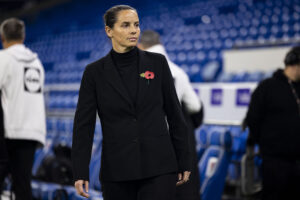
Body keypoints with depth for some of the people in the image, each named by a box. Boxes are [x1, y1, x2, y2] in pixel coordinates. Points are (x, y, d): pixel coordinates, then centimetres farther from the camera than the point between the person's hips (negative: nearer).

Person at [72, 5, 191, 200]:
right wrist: (80, 172, -8)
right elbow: (83, 124, -1)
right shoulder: (95, 72, 0)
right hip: (117, 170, 1)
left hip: (158, 165, -1)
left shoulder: (157, 63, 2)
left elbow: (174, 114, 6)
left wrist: (184, 162, 5)